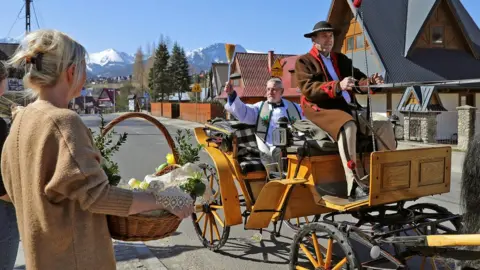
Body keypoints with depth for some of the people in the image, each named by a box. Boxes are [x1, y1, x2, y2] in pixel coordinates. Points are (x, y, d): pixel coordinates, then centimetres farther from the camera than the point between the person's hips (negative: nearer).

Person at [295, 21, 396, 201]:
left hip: (349, 107, 7)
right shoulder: (304, 61, 4)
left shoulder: (341, 59, 23)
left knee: (384, 126, -10)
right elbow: (309, 89, -15)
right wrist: (338, 86, -29)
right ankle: (354, 186, -39)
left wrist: (371, 82, -13)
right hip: (323, 109, -7)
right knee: (348, 126, -37)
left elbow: (358, 81, 12)